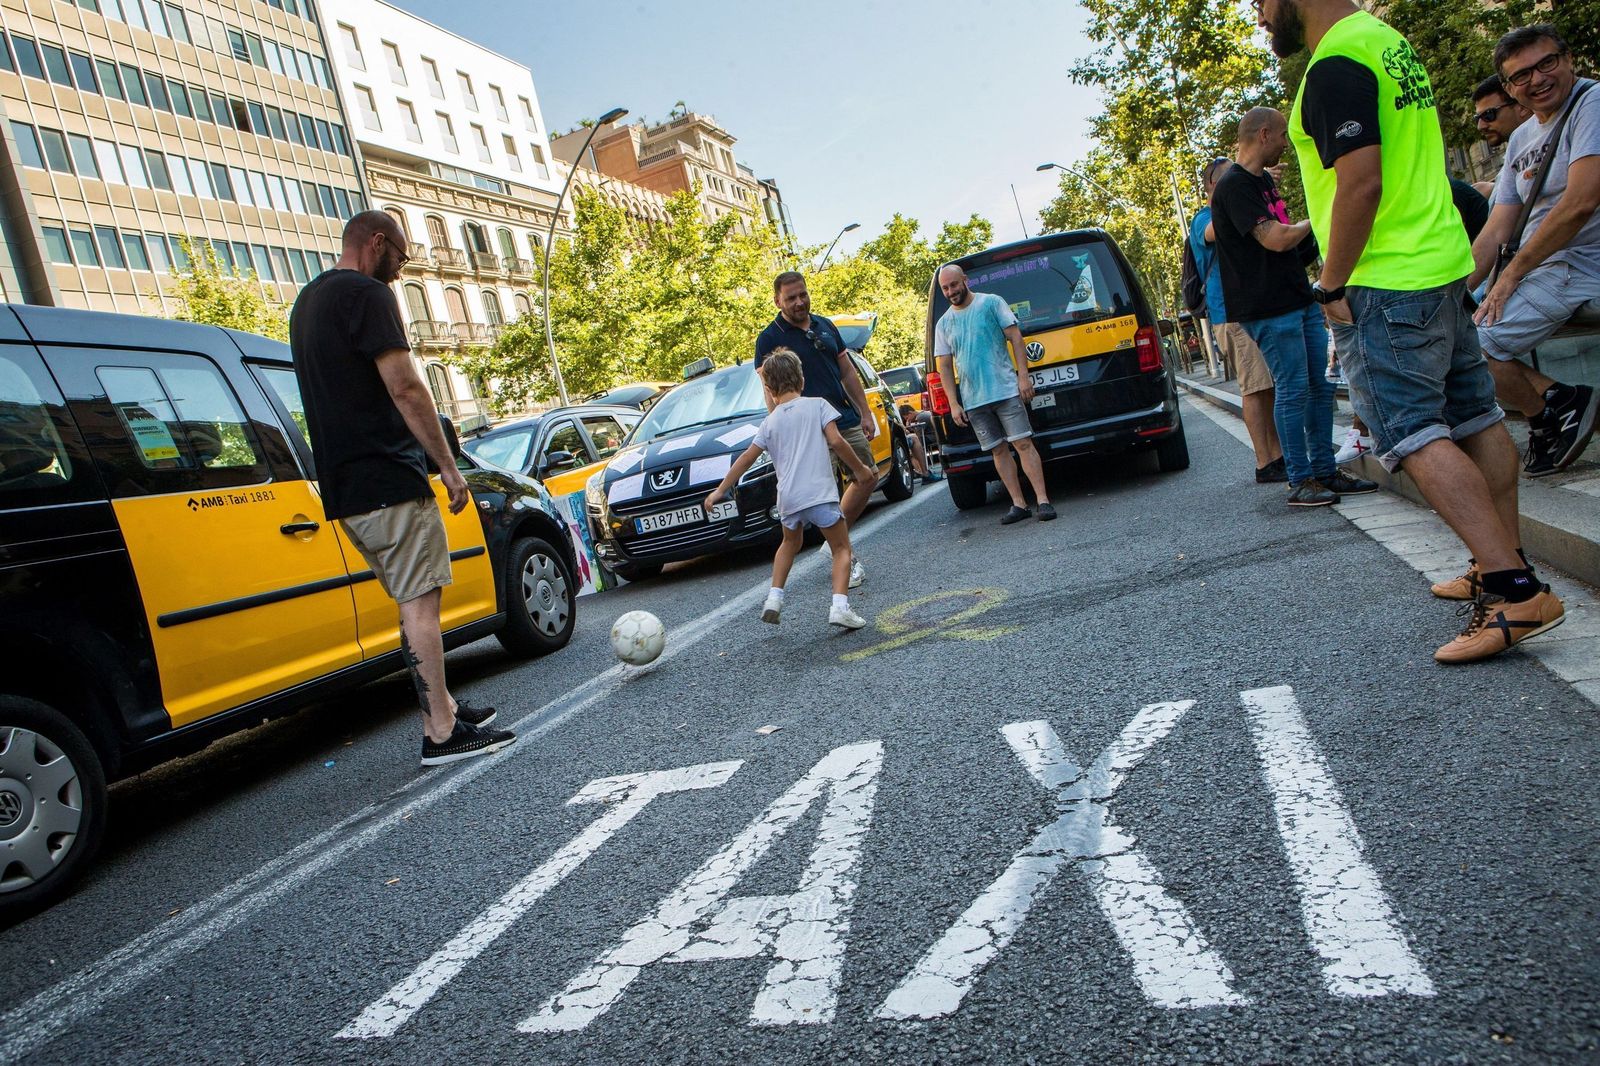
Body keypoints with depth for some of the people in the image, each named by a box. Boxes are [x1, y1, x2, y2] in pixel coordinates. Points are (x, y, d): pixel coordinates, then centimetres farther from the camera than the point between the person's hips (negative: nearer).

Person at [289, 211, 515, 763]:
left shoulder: (306, 303, 22)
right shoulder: (366, 293, -9)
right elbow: (404, 388, -17)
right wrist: (448, 465, -13)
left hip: (343, 487, 10)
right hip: (387, 480, -9)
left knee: (414, 599, 16)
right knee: (420, 600, -7)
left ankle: (443, 705, 23)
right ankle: (441, 732, -4)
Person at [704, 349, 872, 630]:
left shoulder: (771, 421, 12)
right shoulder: (817, 405, 3)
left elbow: (747, 458, 12)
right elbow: (835, 441, -8)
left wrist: (720, 491, 19)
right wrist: (859, 469, 4)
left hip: (788, 499, 4)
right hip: (820, 493, -4)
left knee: (790, 543, 30)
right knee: (842, 548, 8)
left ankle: (774, 598, 19)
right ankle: (840, 606, -10)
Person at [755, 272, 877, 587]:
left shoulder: (825, 327, 12)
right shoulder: (770, 339, -5)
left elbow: (848, 373, 16)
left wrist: (865, 413, 11)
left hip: (848, 421, 6)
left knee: (868, 478, 8)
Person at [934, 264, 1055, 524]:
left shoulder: (991, 303, 2)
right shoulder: (943, 323, 10)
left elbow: (1015, 337, -1)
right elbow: (944, 366, 10)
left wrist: (1023, 375, -9)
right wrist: (954, 403, 2)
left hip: (1006, 390, -3)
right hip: (973, 401, 3)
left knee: (1023, 444, -6)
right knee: (999, 450, 5)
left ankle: (1043, 500, -5)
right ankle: (1019, 504, 9)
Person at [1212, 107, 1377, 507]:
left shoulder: (1262, 179, 20)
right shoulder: (1233, 185, -12)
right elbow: (1275, 238, -20)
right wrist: (1313, 221, -1)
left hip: (1300, 298, 10)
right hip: (1269, 308, -10)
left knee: (1321, 385, 9)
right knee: (1293, 391, -7)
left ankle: (1325, 471, 17)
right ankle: (1300, 481, 2)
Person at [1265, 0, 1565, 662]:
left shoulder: (1336, 62, -14)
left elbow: (1361, 182, -23)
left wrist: (1332, 284, -15)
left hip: (1384, 285, -10)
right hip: (1441, 261, 10)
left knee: (1415, 438, -10)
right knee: (1476, 420, 12)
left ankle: (1515, 594, -14)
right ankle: (1506, 567, 22)